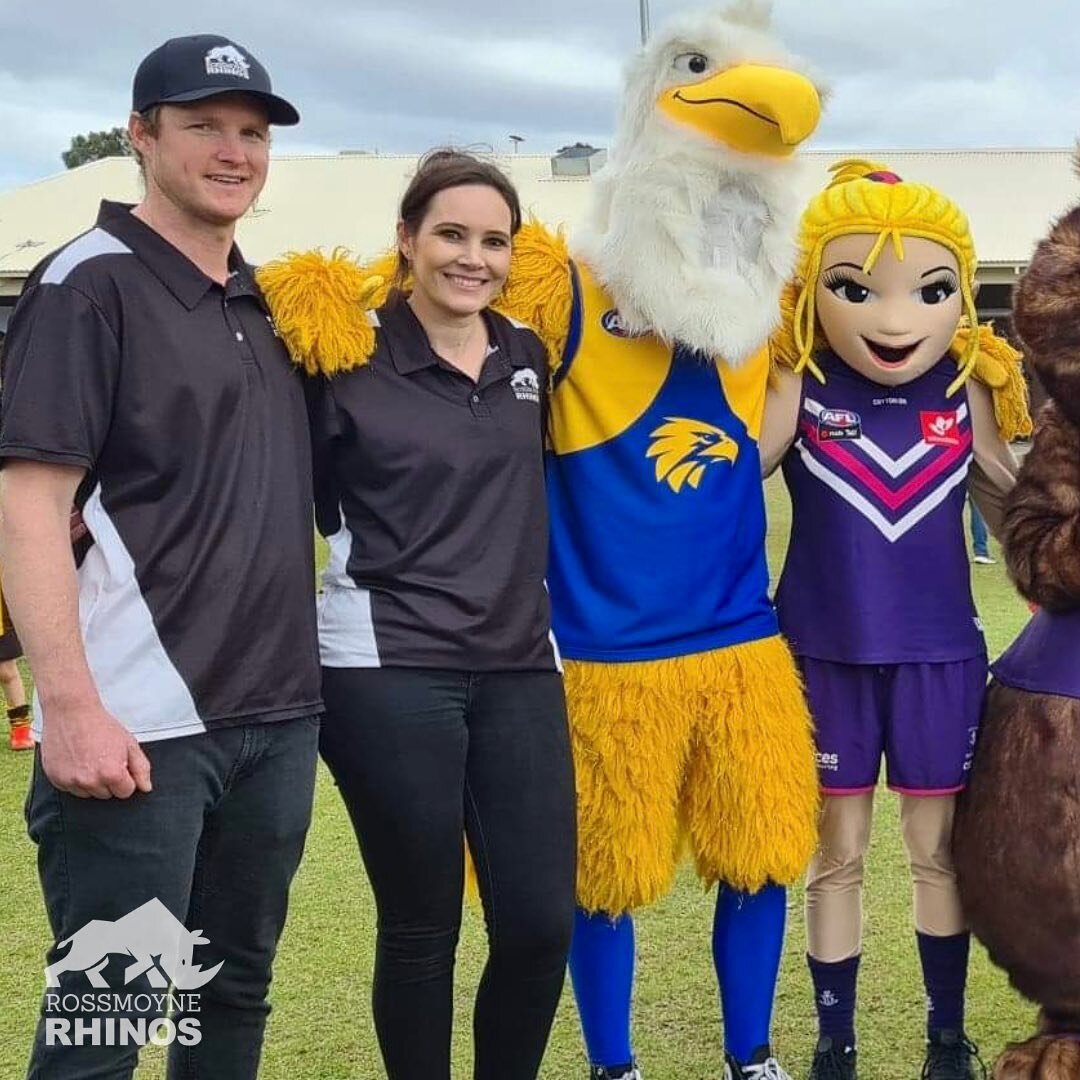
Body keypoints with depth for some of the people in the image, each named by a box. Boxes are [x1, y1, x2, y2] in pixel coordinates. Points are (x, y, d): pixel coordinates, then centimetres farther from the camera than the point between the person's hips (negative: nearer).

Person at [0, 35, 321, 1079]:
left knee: (237, 993, 17)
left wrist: (293, 674, 13)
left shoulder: (271, 301, 14)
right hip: (138, 721, -7)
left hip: (278, 715, 7)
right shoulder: (89, 283, -7)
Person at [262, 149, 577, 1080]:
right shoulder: (347, 362, -7)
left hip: (519, 668, 5)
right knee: (420, 926, 5)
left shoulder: (530, 355, 9)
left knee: (542, 922, 3)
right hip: (387, 671, -4)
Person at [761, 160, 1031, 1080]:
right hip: (827, 653, -1)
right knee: (836, 853, 11)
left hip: (940, 654, 1)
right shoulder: (798, 392, -10)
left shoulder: (967, 388, -4)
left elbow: (1014, 500, 9)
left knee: (938, 849, 13)